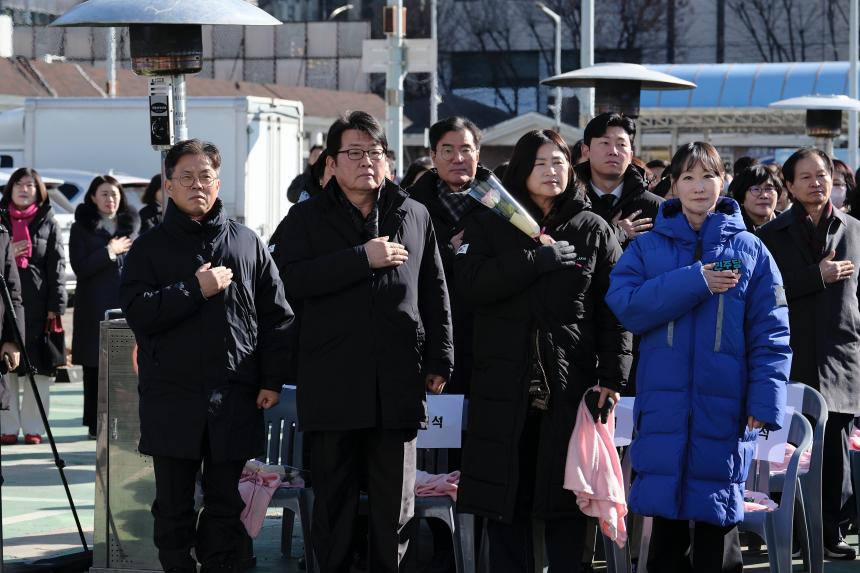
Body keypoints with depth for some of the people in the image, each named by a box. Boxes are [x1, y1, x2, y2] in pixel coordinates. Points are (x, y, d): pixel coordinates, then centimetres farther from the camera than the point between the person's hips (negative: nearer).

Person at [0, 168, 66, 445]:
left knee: (37, 369, -2)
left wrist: (55, 306, -5)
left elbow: (56, 267, 4)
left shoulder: (48, 224, 9)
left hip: (37, 305, -1)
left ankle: (33, 427, 4)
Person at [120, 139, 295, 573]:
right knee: (173, 507, 5)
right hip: (172, 399, -1)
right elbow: (137, 312, -9)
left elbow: (276, 316, 9)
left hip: (234, 400, 1)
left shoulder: (248, 243, 9)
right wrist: (196, 289, -14)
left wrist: (272, 379, 2)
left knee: (226, 504, 7)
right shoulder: (150, 248, 5)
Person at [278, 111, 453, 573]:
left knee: (395, 501, 5)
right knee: (333, 498, 4)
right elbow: (293, 279, -11)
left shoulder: (414, 216, 13)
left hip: (398, 381, 2)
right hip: (332, 383, -2)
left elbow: (434, 293, 14)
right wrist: (363, 257, -15)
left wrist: (440, 360, 8)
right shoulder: (308, 218, 6)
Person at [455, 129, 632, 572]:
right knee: (505, 496, 2)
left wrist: (612, 378, -7)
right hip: (505, 384, 1)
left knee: (566, 501, 1)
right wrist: (540, 258, -14)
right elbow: (472, 284, -9)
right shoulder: (491, 226, 8)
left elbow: (613, 310, 2)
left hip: (570, 385, 0)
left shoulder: (594, 231, 8)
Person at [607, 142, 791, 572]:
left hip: (725, 405, -1)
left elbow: (770, 334, 1)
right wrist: (694, 282, -15)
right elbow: (625, 305, -8)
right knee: (666, 520, 3)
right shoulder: (648, 247, 8)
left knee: (716, 516, 2)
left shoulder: (749, 250, 6)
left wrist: (765, 401, -10)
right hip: (664, 402, 1)